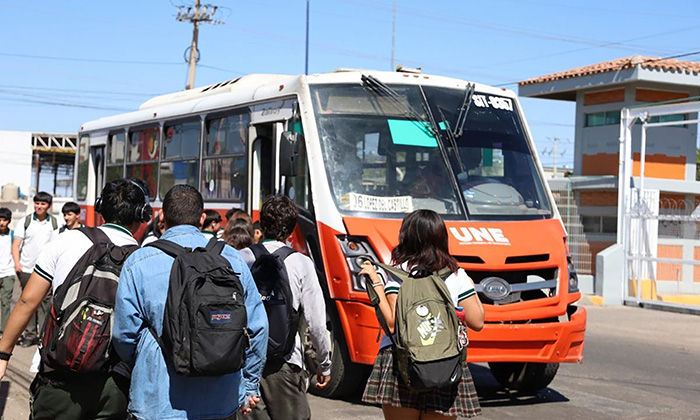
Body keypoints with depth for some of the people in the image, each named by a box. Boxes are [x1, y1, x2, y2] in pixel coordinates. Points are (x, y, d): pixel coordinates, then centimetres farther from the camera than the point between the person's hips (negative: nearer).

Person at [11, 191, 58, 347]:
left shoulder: (55, 224, 5)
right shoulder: (26, 222, 4)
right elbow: (16, 244, 1)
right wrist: (17, 262, -14)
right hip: (27, 269, 1)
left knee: (46, 301, -4)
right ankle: (30, 334, 14)